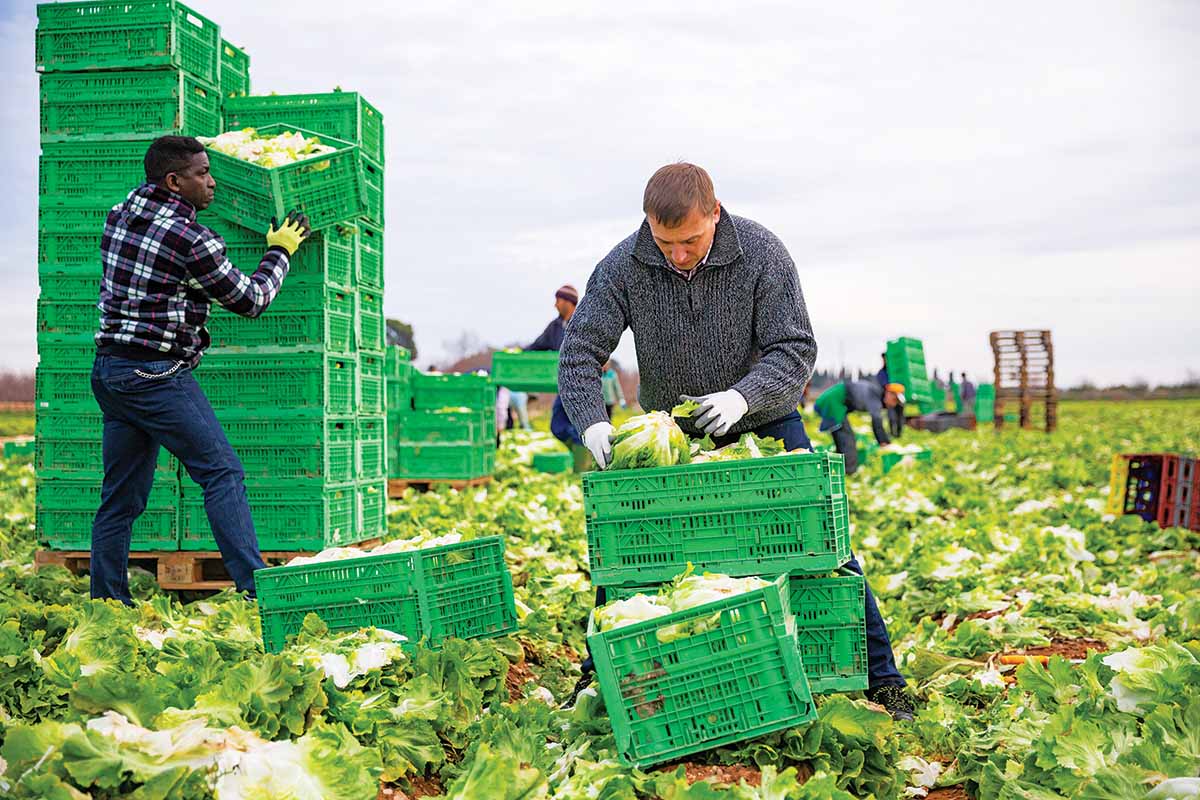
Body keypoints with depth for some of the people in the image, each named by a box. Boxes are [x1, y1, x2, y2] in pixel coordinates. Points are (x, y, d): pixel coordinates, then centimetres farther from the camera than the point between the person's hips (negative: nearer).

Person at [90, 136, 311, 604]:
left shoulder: (119, 216, 9)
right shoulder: (193, 240, -13)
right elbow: (251, 300, -2)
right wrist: (279, 252, 13)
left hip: (108, 368, 8)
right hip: (157, 373, -8)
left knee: (121, 495, 12)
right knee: (222, 473, -6)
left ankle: (107, 601, 15)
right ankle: (256, 586, -10)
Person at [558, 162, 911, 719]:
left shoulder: (762, 253, -21)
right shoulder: (623, 267, -18)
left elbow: (795, 350, -22)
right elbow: (580, 353, -17)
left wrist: (742, 397, -41)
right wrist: (593, 425, -35)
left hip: (764, 420, -1)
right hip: (670, 431, 2)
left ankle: (881, 678, 5)